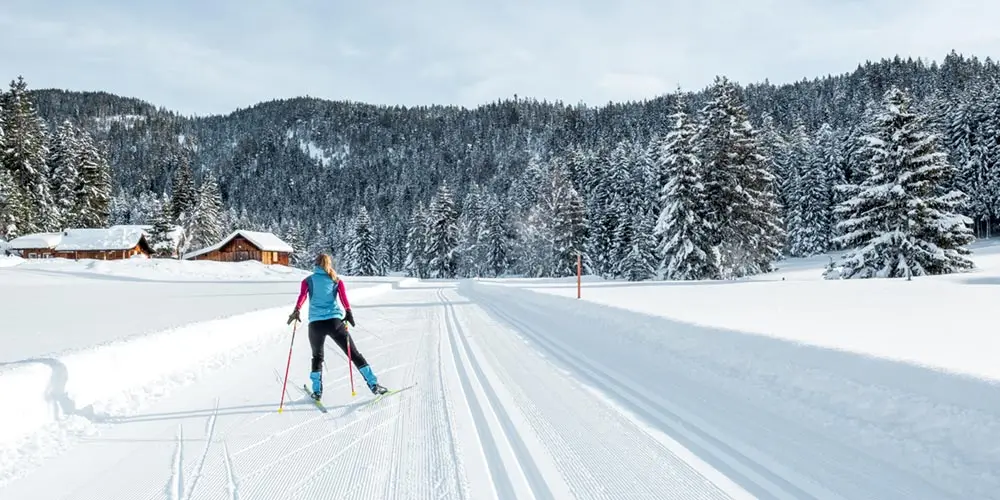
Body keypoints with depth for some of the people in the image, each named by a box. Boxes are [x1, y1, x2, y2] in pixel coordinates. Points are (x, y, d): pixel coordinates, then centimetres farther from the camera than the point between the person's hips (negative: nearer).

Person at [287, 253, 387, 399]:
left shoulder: (308, 281, 14)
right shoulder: (336, 280, 15)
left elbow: (302, 295, -6)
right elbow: (343, 295, -3)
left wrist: (297, 310, -17)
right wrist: (348, 311, -12)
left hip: (315, 323, 0)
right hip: (334, 321, 0)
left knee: (317, 356, 21)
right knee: (354, 354, 5)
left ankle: (317, 390, 13)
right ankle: (373, 384, -1)